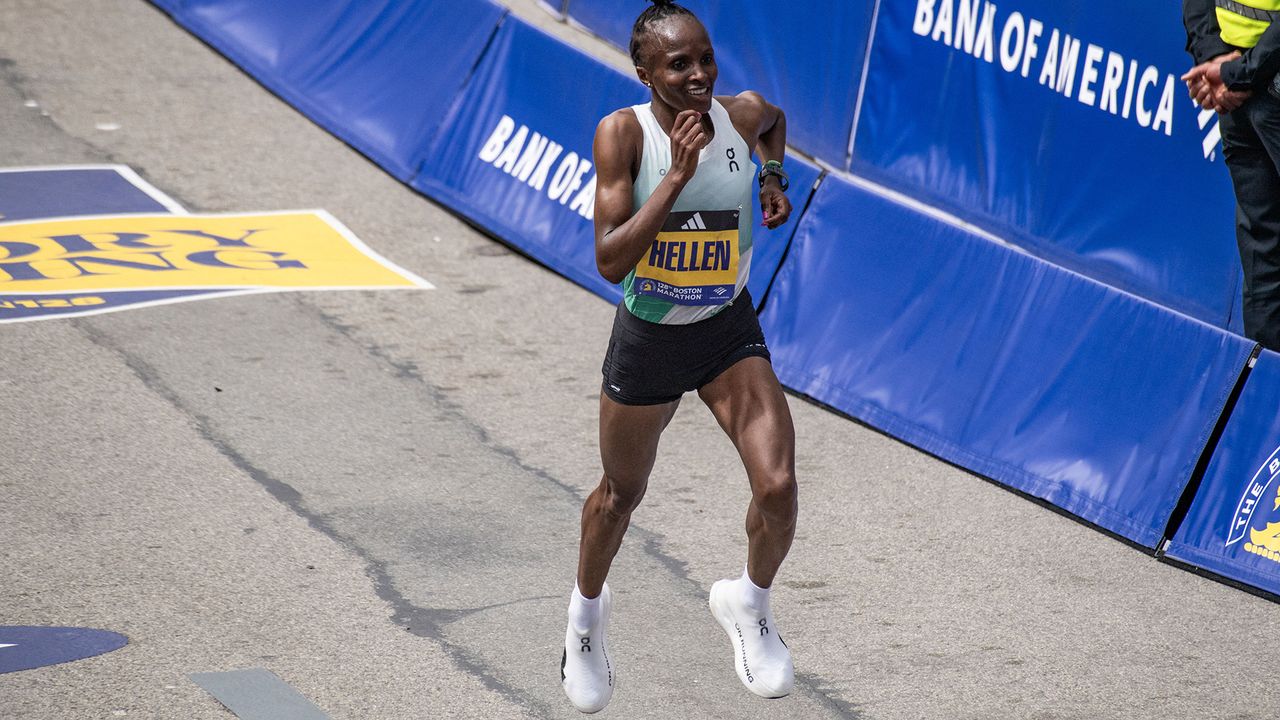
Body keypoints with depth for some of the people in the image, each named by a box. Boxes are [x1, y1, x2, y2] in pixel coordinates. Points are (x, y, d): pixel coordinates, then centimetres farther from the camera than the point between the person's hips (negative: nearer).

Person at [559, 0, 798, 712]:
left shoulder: (743, 115, -11)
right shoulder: (623, 133, -21)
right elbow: (610, 260, -29)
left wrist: (775, 179, 3)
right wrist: (677, 177, -35)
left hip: (730, 333, 2)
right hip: (647, 338, -2)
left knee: (777, 485, -16)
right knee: (622, 493, 19)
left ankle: (750, 601, 16)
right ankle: (588, 609, 49)